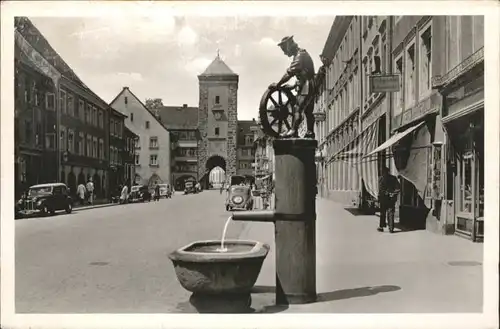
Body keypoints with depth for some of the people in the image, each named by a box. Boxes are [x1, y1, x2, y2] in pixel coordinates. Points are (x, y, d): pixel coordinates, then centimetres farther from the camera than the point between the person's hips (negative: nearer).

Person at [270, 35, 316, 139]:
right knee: (308, 110, 13)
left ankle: (293, 131, -26)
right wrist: (295, 85, 20)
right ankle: (310, 132, 18)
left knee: (297, 108, -18)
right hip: (310, 86, 11)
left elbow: (289, 73, -20)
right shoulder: (303, 53, 18)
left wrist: (277, 84, -16)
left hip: (306, 86, -11)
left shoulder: (300, 55, -14)